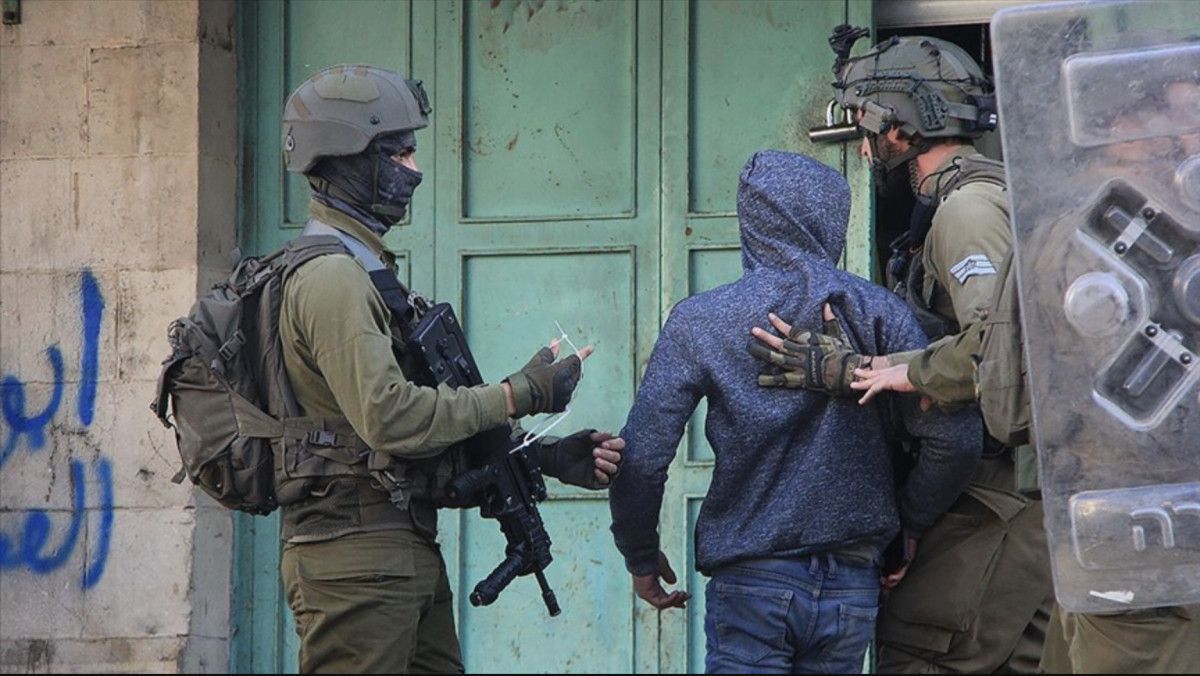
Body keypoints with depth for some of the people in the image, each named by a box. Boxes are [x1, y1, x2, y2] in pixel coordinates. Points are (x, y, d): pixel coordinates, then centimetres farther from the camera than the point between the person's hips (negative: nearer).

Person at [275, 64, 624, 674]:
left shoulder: (367, 271, 20)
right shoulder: (332, 278, -13)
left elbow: (433, 417, 20)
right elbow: (388, 417, -23)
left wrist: (545, 456, 10)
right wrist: (518, 395, -15)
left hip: (409, 556, 10)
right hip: (355, 562, -10)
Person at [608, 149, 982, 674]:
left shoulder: (699, 321, -2)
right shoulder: (876, 313, -1)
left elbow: (640, 458, -7)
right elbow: (956, 440, -8)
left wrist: (641, 557, 9)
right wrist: (909, 522, 9)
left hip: (750, 584, -1)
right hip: (852, 583, 2)